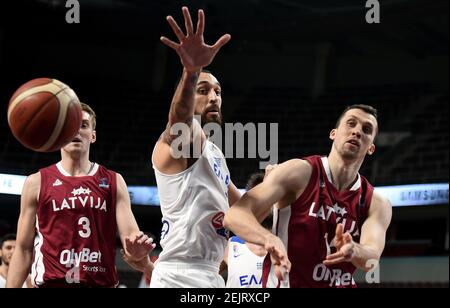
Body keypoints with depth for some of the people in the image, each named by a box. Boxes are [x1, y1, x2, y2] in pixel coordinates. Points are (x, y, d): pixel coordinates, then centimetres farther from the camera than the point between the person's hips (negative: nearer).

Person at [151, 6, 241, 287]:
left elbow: (238, 204, 35)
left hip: (210, 275, 10)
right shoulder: (181, 137, -8)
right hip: (180, 275, -10)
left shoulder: (214, 153, 21)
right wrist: (191, 71, -53)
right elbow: (180, 117, -34)